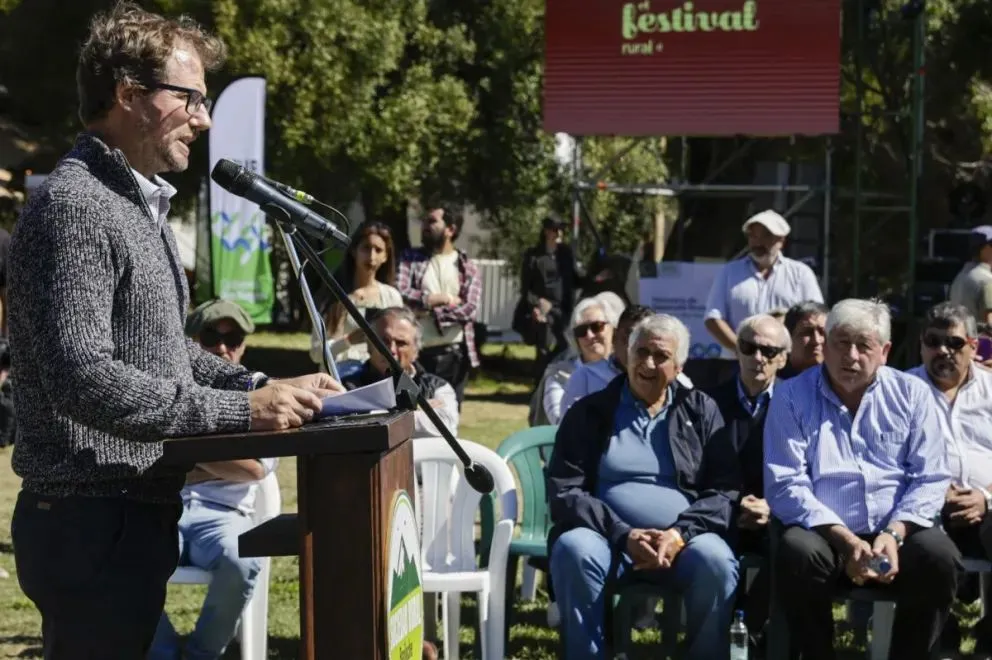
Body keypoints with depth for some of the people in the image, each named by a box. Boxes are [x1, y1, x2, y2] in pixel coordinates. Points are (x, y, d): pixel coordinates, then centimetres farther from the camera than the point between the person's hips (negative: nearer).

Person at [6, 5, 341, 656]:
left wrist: (262, 387, 6)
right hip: (93, 522, -10)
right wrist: (242, 411, -26)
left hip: (136, 513, 10)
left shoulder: (140, 205, 16)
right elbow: (81, 377, -26)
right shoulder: (74, 207, -17)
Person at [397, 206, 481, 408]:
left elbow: (469, 310, -7)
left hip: (453, 354, 0)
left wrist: (428, 309, -12)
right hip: (416, 353, 0)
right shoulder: (410, 258, 7)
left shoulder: (467, 267, 7)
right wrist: (443, 299, -9)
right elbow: (400, 294, -10)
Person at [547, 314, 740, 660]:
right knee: (575, 551, -33)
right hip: (607, 536, 0)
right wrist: (624, 535, -14)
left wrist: (679, 534, -14)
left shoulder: (701, 411, 14)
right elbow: (564, 491, 1)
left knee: (717, 563, -31)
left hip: (682, 540, 0)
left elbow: (724, 490, 5)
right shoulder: (590, 412, 10)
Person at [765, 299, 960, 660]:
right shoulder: (792, 396, 3)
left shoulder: (911, 393, 8)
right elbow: (785, 484, -5)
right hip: (826, 534, -1)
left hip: (897, 533, 1)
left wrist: (894, 533, -15)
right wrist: (845, 540, -17)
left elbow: (930, 478, 3)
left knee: (938, 555, -29)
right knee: (797, 553, -33)